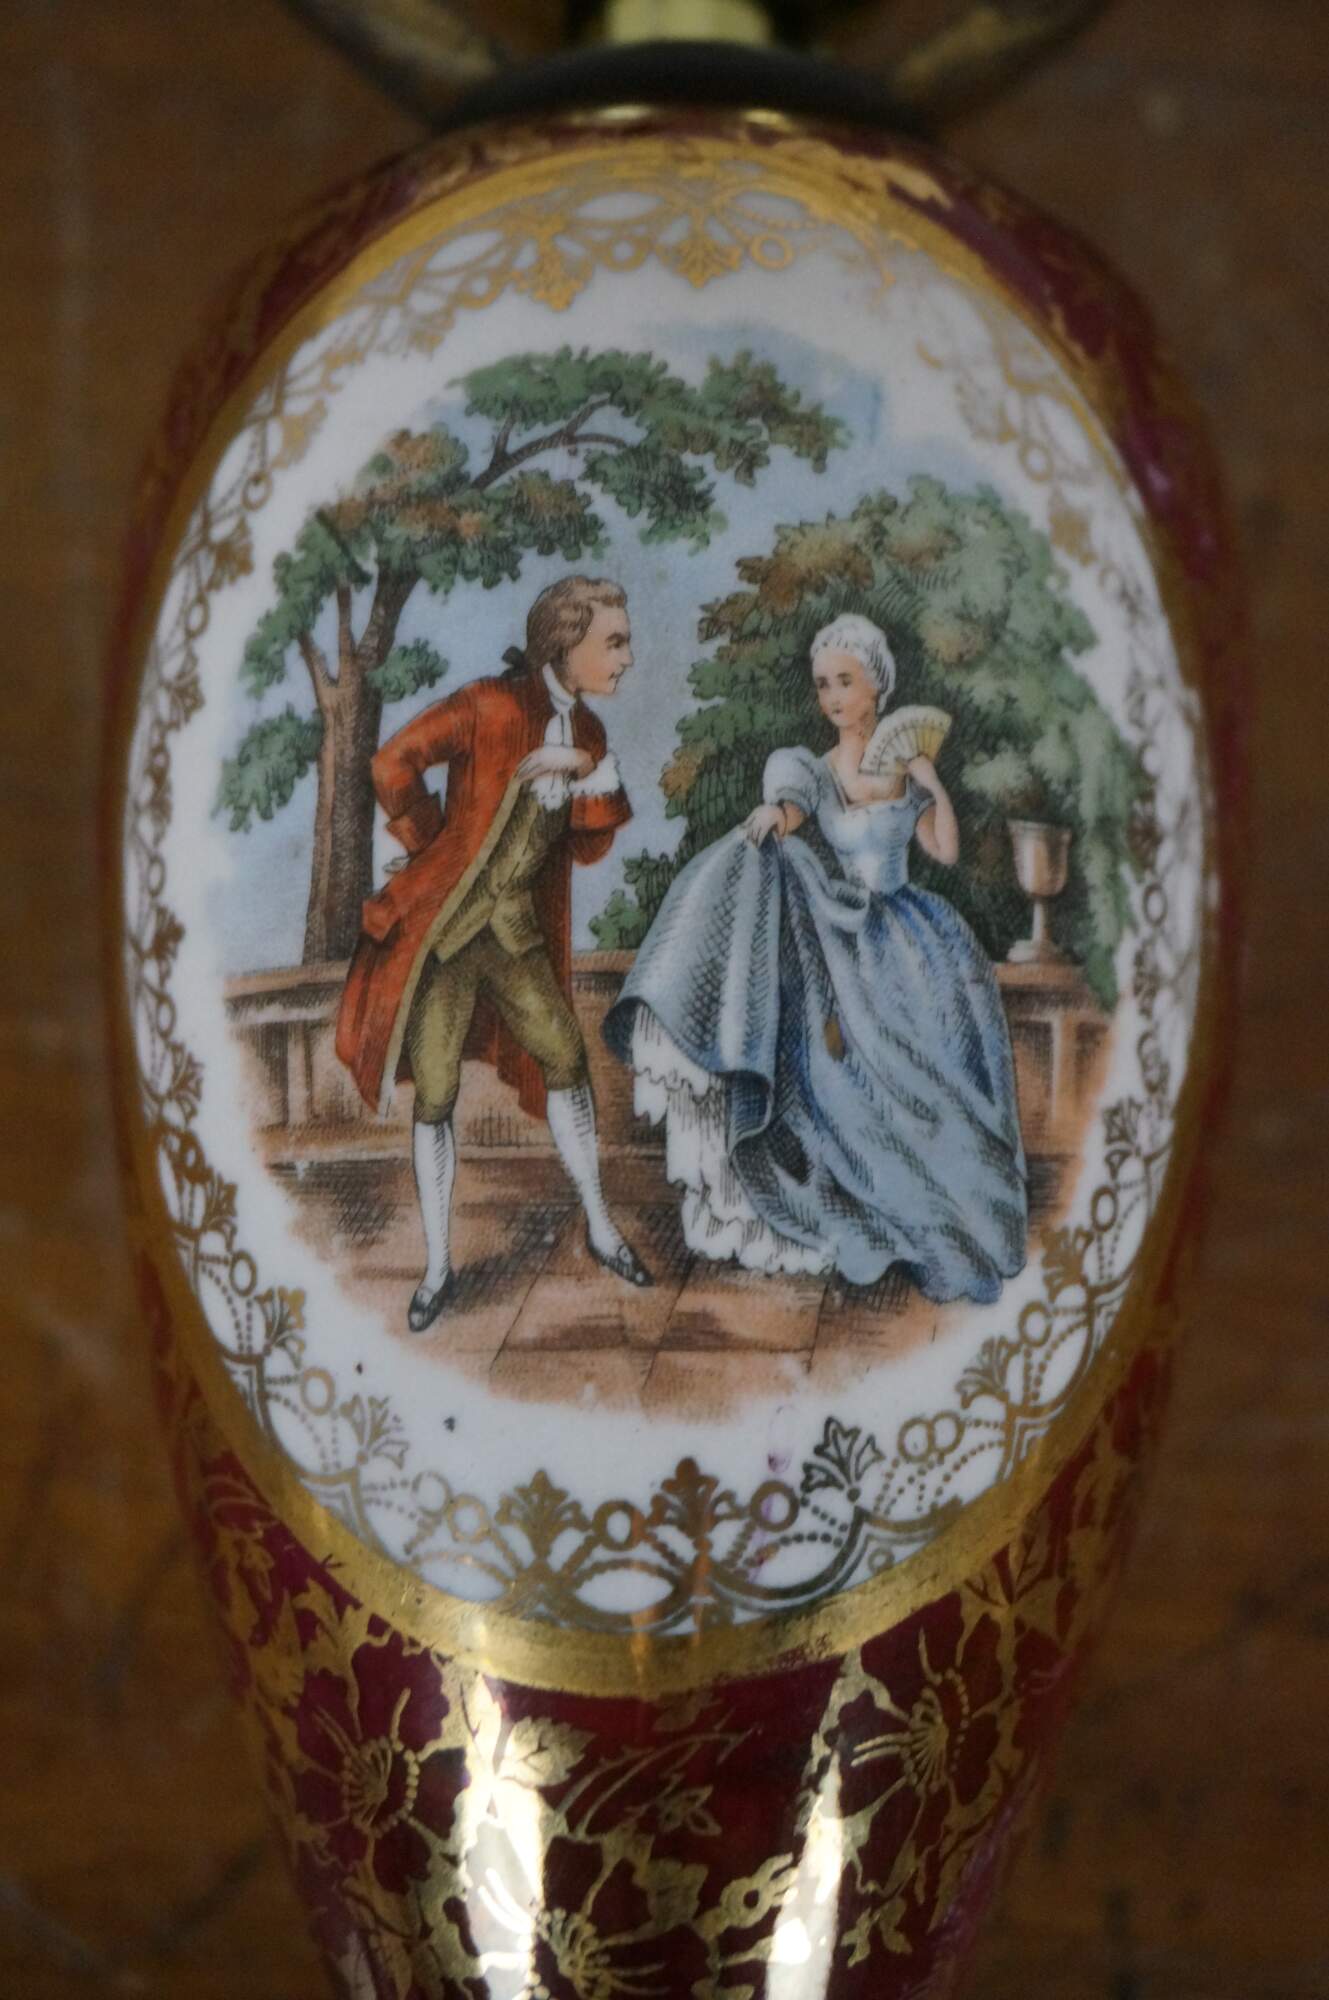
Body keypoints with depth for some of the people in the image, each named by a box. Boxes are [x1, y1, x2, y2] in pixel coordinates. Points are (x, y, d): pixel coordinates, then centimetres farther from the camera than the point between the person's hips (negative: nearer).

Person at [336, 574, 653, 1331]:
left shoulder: (585, 731, 7)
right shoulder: (492, 706, -15)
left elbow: (589, 848, 8)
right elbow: (396, 762, -21)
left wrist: (595, 774, -10)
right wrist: (434, 845, -8)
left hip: (516, 930, 5)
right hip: (444, 928, -5)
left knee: (566, 1056, -3)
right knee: (436, 1093, -1)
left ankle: (600, 1229, 13)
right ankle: (439, 1268, 10)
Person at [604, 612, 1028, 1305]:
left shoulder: (905, 762, 5)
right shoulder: (809, 769, -3)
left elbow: (947, 853, 7)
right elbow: (788, 806, -26)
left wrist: (935, 786, -6)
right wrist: (773, 811, -49)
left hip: (898, 937, 2)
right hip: (835, 943, -2)